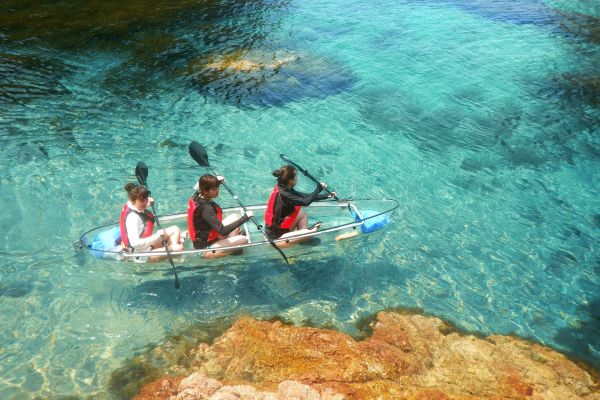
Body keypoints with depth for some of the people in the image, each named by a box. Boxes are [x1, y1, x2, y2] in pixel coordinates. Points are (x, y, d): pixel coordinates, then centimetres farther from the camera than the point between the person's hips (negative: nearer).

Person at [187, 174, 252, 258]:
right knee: (243, 240, -18)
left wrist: (216, 181, 12)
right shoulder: (205, 208, -31)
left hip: (202, 239, 9)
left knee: (235, 217, 10)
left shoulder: (197, 196, -5)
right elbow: (222, 231, -36)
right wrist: (245, 217, -33)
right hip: (205, 248, -9)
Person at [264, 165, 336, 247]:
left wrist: (327, 195, 7)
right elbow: (306, 202, -31)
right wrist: (319, 188, -16)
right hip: (275, 234, -10)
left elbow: (305, 196, 7)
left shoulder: (283, 189, 1)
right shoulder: (283, 194, -26)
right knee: (310, 234, -15)